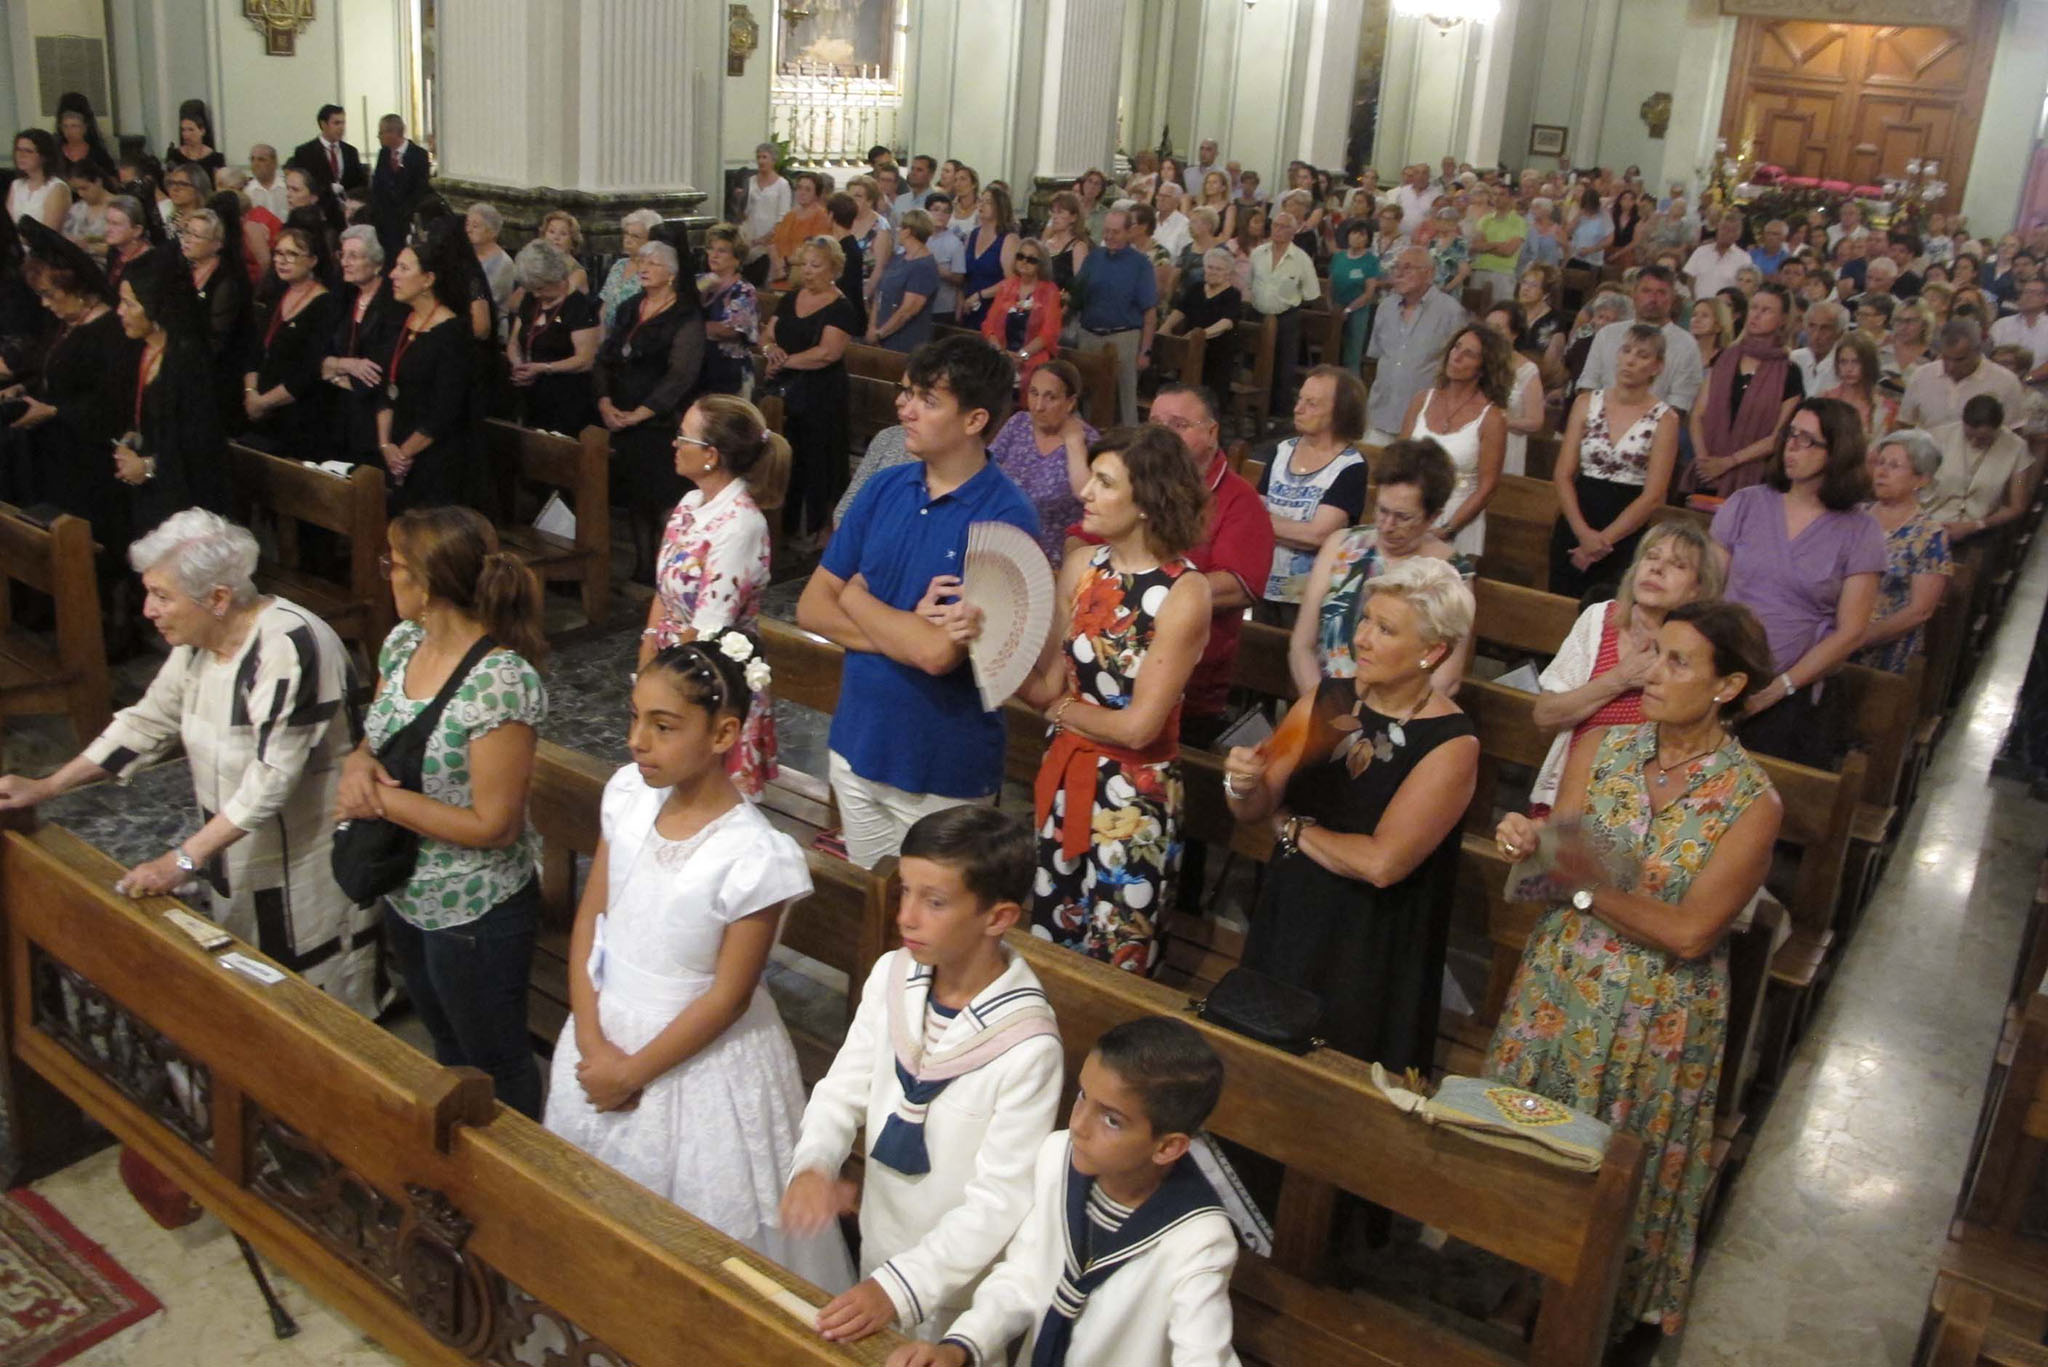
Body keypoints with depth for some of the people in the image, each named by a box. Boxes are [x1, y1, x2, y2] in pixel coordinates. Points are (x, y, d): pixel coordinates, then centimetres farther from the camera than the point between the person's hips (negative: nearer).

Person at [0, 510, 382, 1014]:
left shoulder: (288, 647, -29)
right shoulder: (199, 640, 0)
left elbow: (271, 777, -30)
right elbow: (149, 720, 11)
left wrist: (183, 859, -29)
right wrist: (45, 787, 7)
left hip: (309, 859, -8)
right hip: (239, 848, 8)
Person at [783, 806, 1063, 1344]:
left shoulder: (1028, 1048, -29)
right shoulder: (891, 976, -11)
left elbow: (1001, 1203, -24)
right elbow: (843, 1089, -3)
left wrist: (899, 1287, -29)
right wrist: (812, 1165, -22)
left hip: (961, 1292, -5)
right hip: (879, 1248, 5)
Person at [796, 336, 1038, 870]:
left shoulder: (1005, 519, -19)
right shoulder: (885, 488, 1)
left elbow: (939, 653, -27)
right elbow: (811, 606, 0)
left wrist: (858, 598, -10)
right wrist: (905, 632, -16)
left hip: (942, 771, -6)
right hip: (857, 742, 6)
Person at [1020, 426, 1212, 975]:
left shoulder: (1183, 594, -18)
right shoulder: (1081, 568, -2)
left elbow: (1138, 727, -18)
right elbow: (1046, 684, -5)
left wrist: (1063, 709, -4)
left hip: (1133, 799, -5)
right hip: (1064, 777, 5)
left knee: (1112, 971, 10)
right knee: (1047, 940, 19)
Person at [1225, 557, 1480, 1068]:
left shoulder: (1452, 745, -19)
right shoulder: (1327, 699, -4)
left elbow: (1381, 863, -26)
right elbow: (1256, 808, -3)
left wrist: (1292, 828, -12)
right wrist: (1243, 785, -26)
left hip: (1371, 952, -5)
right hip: (1287, 923, 5)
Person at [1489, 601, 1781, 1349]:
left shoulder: (1752, 801, -14)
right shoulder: (1602, 749, -4)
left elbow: (1691, 933, -19)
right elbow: (1565, 866, -7)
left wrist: (1591, 883, -23)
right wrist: (1531, 843, -28)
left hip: (1656, 1020, -3)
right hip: (1559, 987, 3)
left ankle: (1619, 1309, 38)